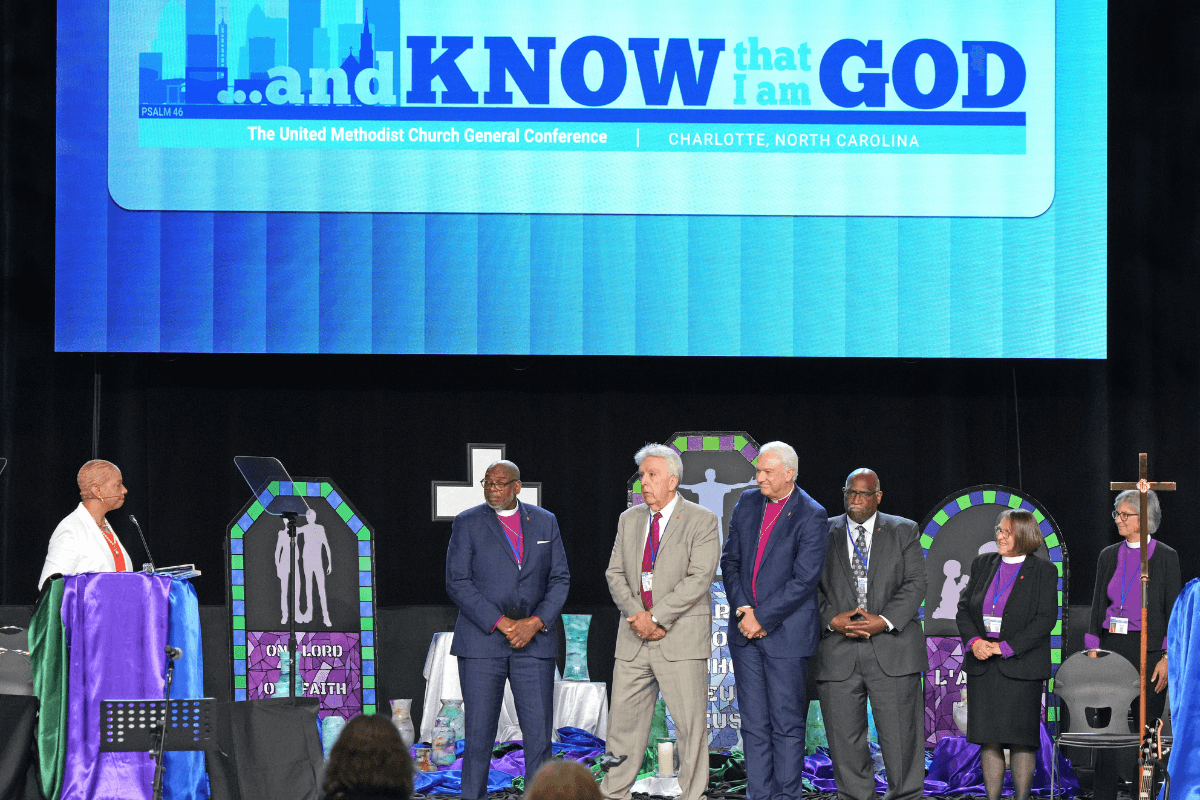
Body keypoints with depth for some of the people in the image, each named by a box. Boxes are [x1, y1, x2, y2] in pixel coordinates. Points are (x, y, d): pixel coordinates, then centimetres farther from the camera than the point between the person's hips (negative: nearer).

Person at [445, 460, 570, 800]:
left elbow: (560, 579, 7)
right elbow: (457, 583, -6)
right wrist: (502, 624, -14)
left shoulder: (544, 522, 9)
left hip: (534, 641, 2)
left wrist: (535, 624, -8)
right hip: (482, 640, -2)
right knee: (479, 734, -4)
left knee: (540, 733, -2)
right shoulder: (468, 523, 1)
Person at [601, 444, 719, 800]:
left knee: (691, 723, -3)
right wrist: (637, 615, -8)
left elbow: (699, 579, -12)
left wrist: (657, 618, -16)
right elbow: (615, 574, 10)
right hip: (634, 638, 5)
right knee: (624, 718, 6)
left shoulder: (702, 521, -3)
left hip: (681, 637, -5)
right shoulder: (629, 519, 14)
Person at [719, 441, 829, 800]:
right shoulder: (747, 503, 8)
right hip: (746, 633, 5)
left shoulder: (811, 517, -10)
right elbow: (730, 560, 10)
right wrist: (744, 609, -4)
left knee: (786, 722, -1)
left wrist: (762, 619, -13)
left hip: (786, 632, -5)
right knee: (754, 723, 7)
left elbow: (804, 580, -14)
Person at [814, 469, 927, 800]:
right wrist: (831, 619, -10)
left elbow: (915, 584, 2)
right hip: (837, 655, 1)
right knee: (845, 740, 2)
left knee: (900, 738, -4)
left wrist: (885, 621, -11)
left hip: (893, 651, -1)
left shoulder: (905, 531, 10)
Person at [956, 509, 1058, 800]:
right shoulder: (983, 564, 11)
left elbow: (1046, 619, -9)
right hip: (982, 665, 4)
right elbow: (964, 609, 12)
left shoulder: (1043, 571, -3)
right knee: (989, 739, 4)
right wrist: (974, 641, -8)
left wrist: (1005, 647, -15)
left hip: (1020, 665, -4)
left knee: (1021, 740, -3)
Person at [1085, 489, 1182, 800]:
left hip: (1149, 650, -4)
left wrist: (1168, 658, -10)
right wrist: (1093, 651, 3)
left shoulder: (1165, 557, -2)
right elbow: (1098, 606, 11)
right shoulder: (1109, 556, 10)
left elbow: (1173, 610, -3)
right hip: (1112, 647, 4)